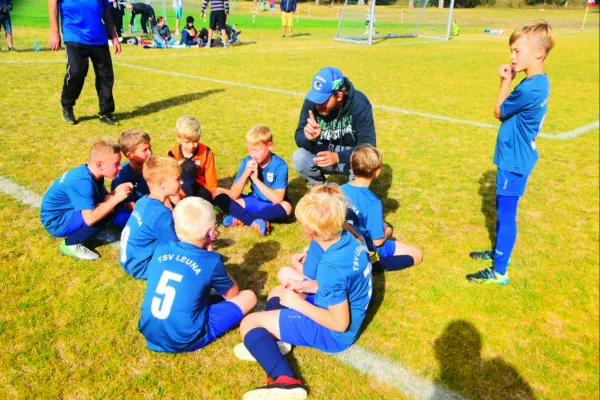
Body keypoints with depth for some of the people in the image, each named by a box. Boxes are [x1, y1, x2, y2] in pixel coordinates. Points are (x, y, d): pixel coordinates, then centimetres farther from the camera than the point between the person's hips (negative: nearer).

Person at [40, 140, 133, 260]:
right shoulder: (83, 182, -33)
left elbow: (103, 199, -2)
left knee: (106, 210, 1)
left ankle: (76, 233, 11)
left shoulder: (91, 173, -6)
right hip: (55, 221, -9)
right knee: (99, 217, -27)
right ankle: (70, 244, -5)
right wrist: (116, 198, -32)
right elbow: (90, 219, -39)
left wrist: (116, 192, -22)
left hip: (67, 213, 9)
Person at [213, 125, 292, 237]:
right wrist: (245, 174, -27)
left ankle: (239, 218, -23)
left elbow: (278, 199, -27)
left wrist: (255, 178, -27)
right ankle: (255, 222, -28)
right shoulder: (247, 162, -10)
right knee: (218, 193, -11)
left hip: (272, 206, -4)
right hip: (254, 202, 4)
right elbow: (233, 195, -12)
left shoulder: (280, 165, -19)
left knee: (286, 206, -37)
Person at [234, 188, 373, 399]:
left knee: (249, 323, -7)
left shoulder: (332, 267, -33)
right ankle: (273, 342, 3)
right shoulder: (349, 238, -7)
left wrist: (298, 303, -18)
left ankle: (285, 381, -22)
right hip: (346, 308, 9)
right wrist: (306, 286, 2)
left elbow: (340, 324, -26)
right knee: (277, 293, 23)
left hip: (333, 333, -9)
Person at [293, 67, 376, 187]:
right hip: (324, 155, 3)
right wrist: (309, 137, -42)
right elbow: (299, 138, -17)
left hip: (350, 156, -2)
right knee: (299, 158, -25)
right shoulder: (311, 101, -18)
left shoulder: (359, 104, -25)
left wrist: (338, 157, -44)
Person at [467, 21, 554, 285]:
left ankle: (499, 272, 12)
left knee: (506, 215, 0)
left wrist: (505, 82, -4)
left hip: (514, 161, -10)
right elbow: (511, 113, 10)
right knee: (503, 210, 23)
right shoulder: (540, 82, 5)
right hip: (518, 157, 10)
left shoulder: (529, 88, -26)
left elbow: (498, 112, -12)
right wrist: (509, 81, -1)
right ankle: (498, 252, 40)